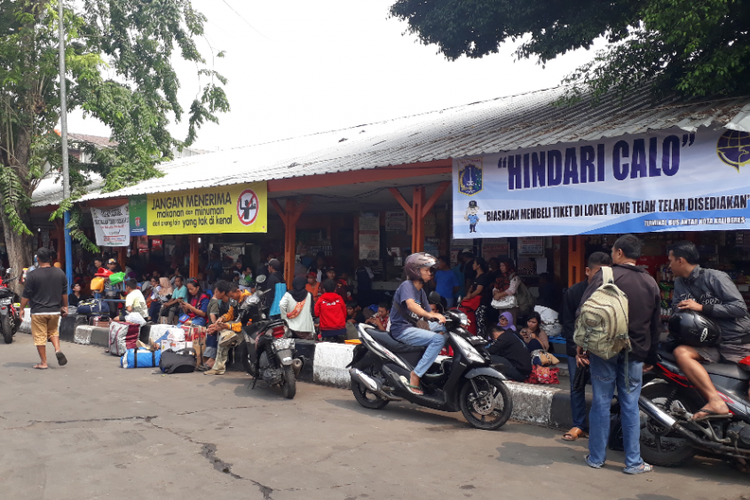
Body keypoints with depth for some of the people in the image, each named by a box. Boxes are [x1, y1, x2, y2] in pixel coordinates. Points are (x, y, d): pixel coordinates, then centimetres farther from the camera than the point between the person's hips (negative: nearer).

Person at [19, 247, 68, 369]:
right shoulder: (60, 273, 1)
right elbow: (64, 293, 9)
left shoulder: (33, 275, -11)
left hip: (38, 311, -4)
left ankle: (43, 363, 9)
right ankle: (58, 350, -1)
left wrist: (22, 308, 7)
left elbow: (26, 295, -6)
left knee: (40, 337, 5)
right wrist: (65, 306, 19)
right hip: (55, 310, 4)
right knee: (53, 331, 23)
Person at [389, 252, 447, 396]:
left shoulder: (421, 291, 19)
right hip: (401, 329, -9)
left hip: (412, 327, 9)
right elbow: (411, 305, -29)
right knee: (438, 339, -23)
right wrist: (431, 315, -42)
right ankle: (415, 376, -24)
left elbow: (428, 312, 14)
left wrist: (442, 317, -4)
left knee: (443, 327, 6)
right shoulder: (406, 285, -10)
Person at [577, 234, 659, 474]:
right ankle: (633, 462, 13)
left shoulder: (605, 275, -6)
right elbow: (655, 325, 14)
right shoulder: (650, 283, 9)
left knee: (601, 403, 4)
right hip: (634, 353, 3)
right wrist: (651, 357, 21)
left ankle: (596, 457, 14)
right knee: (630, 405, 8)